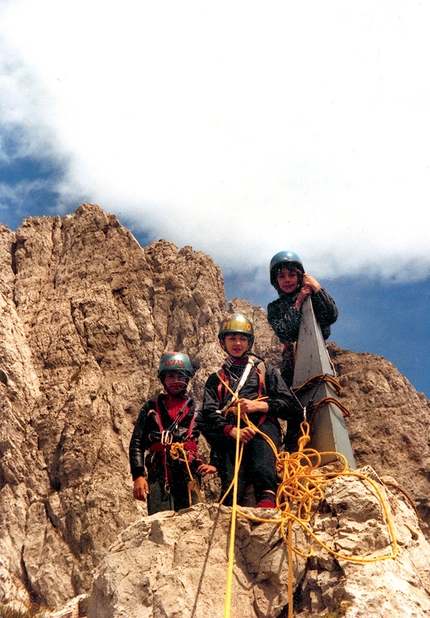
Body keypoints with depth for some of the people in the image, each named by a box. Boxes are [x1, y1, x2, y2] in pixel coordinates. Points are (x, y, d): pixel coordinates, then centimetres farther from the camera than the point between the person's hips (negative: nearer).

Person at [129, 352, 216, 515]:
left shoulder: (197, 410, 18)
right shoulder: (151, 408, 18)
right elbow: (137, 443, 12)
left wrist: (214, 464, -3)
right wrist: (138, 476, 0)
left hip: (189, 474, 0)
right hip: (158, 475, 0)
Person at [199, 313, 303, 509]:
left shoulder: (264, 370, 30)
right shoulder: (216, 380, 31)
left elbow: (290, 404, 16)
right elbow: (209, 416, 11)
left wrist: (258, 405, -2)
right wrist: (232, 431, -11)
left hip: (263, 425, -3)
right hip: (230, 434, 3)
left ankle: (267, 495, -58)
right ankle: (229, 507, -49)